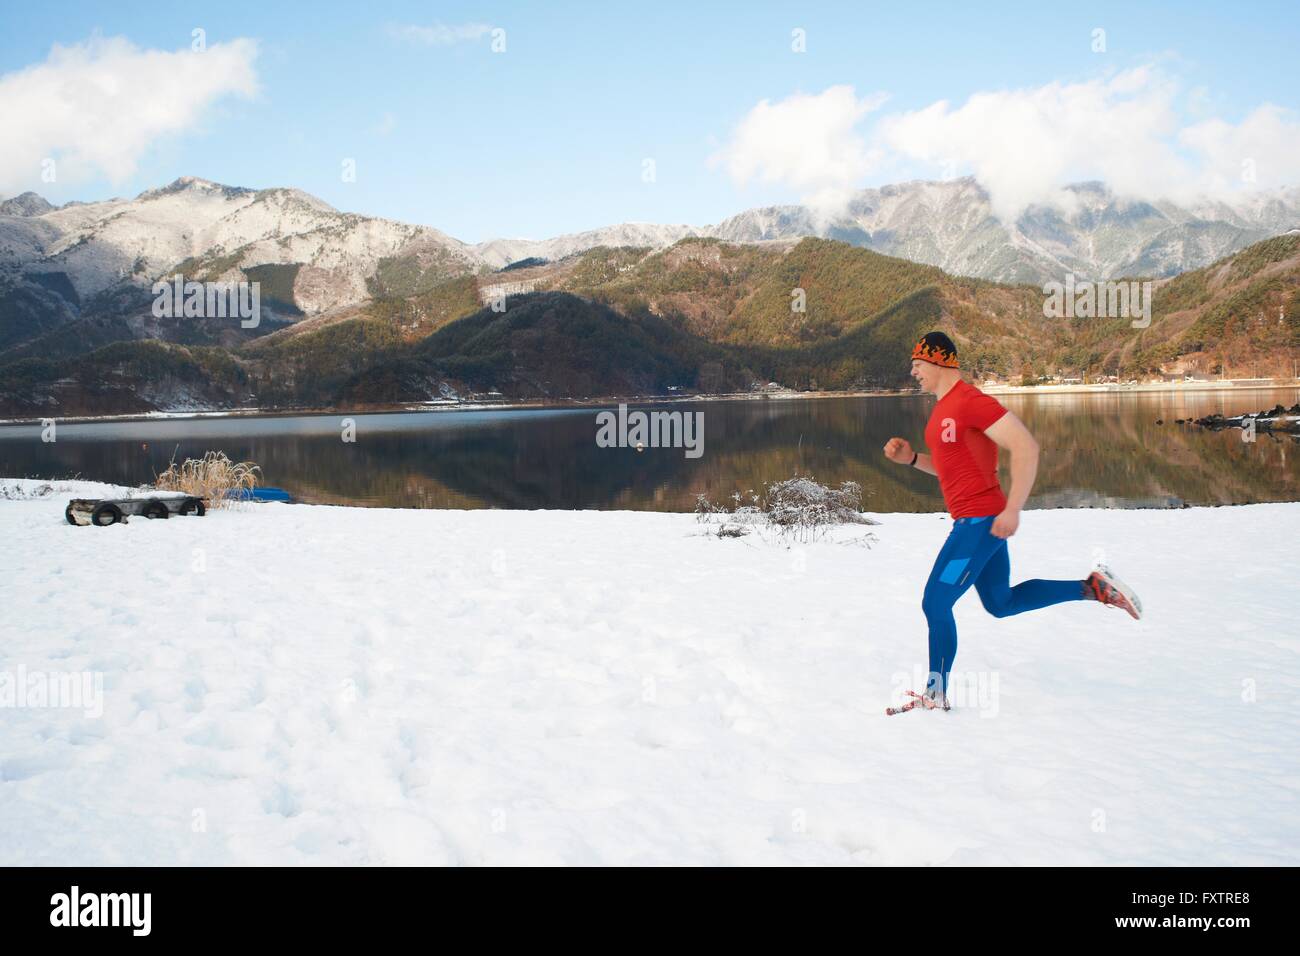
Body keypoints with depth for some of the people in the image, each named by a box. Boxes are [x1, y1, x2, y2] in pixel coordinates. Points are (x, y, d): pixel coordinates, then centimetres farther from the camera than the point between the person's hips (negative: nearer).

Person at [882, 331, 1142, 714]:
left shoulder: (970, 401, -17)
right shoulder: (944, 406, 14)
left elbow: (1026, 448, -22)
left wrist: (1012, 509, -26)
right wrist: (910, 458, 8)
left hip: (980, 520, -11)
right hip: (974, 520, 11)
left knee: (936, 602, -7)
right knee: (1001, 603, 19)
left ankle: (936, 694, 4)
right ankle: (1093, 587, 22)